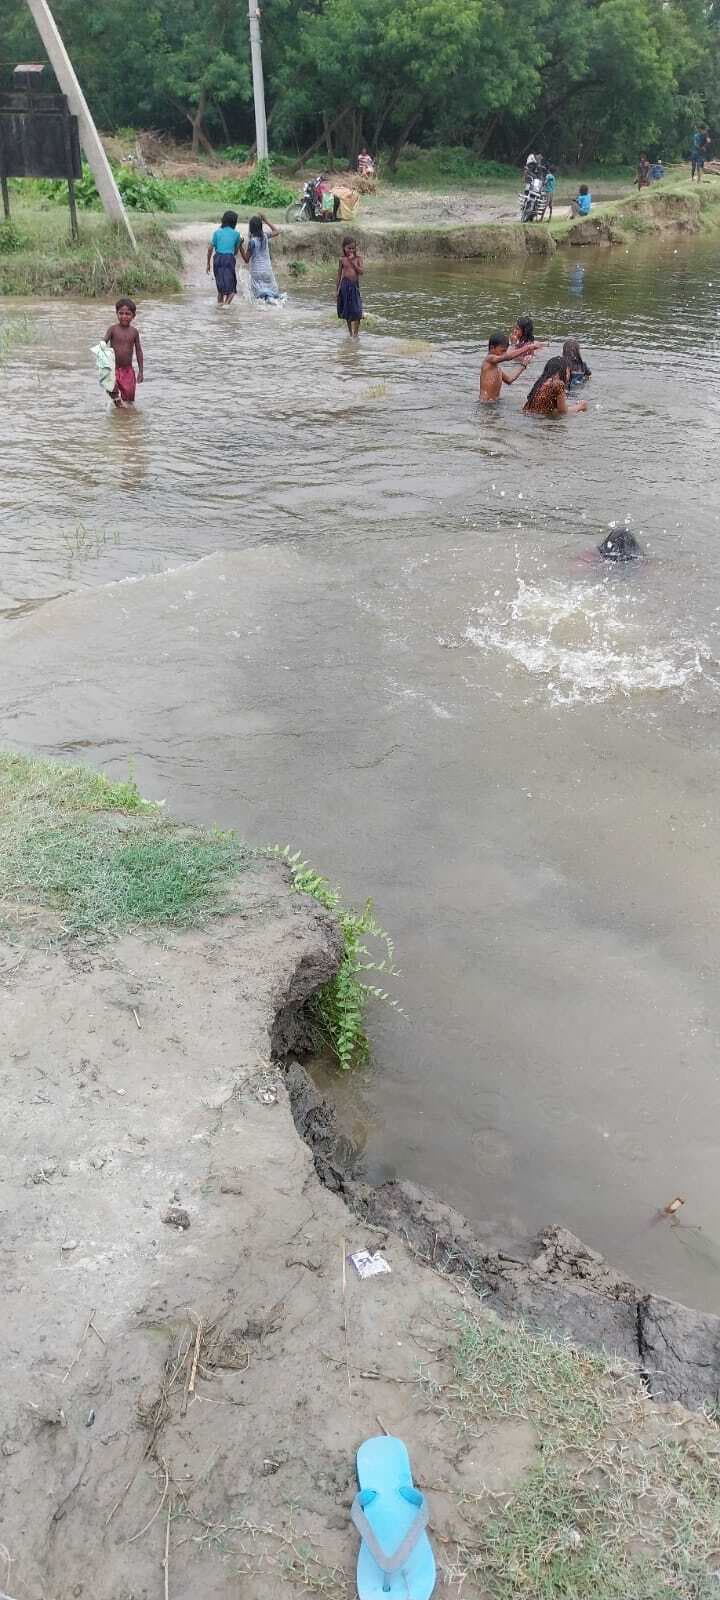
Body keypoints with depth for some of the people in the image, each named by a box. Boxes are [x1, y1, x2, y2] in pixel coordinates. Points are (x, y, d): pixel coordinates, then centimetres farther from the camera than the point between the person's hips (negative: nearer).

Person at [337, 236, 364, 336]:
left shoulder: (358, 258, 0)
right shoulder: (342, 259, 1)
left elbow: (361, 271, -10)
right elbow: (339, 274, 7)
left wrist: (353, 262, -15)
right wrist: (338, 289, 6)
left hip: (355, 285, 0)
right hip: (345, 285, 0)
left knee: (356, 312, -7)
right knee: (347, 312, 6)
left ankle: (356, 333, 2)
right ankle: (350, 333, 18)